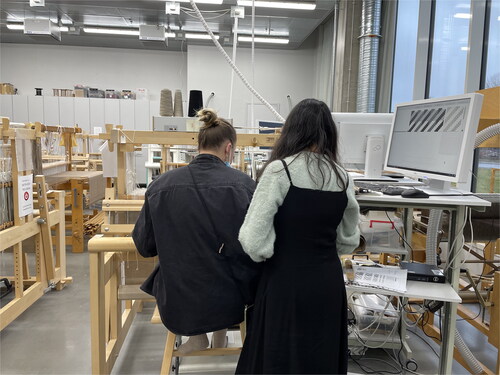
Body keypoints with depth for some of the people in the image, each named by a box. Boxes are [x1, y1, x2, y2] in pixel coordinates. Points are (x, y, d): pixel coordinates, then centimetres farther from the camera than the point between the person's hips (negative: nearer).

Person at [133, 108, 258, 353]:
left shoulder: (161, 185, -8)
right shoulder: (244, 184, -13)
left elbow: (144, 246, 1)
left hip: (178, 305, 1)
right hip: (230, 301, 0)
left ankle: (196, 336, 34)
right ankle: (220, 336, 44)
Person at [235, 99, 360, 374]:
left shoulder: (279, 170, -14)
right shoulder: (342, 177, 1)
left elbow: (255, 242, -17)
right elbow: (349, 241, 12)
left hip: (286, 283, -5)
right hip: (329, 282, 5)